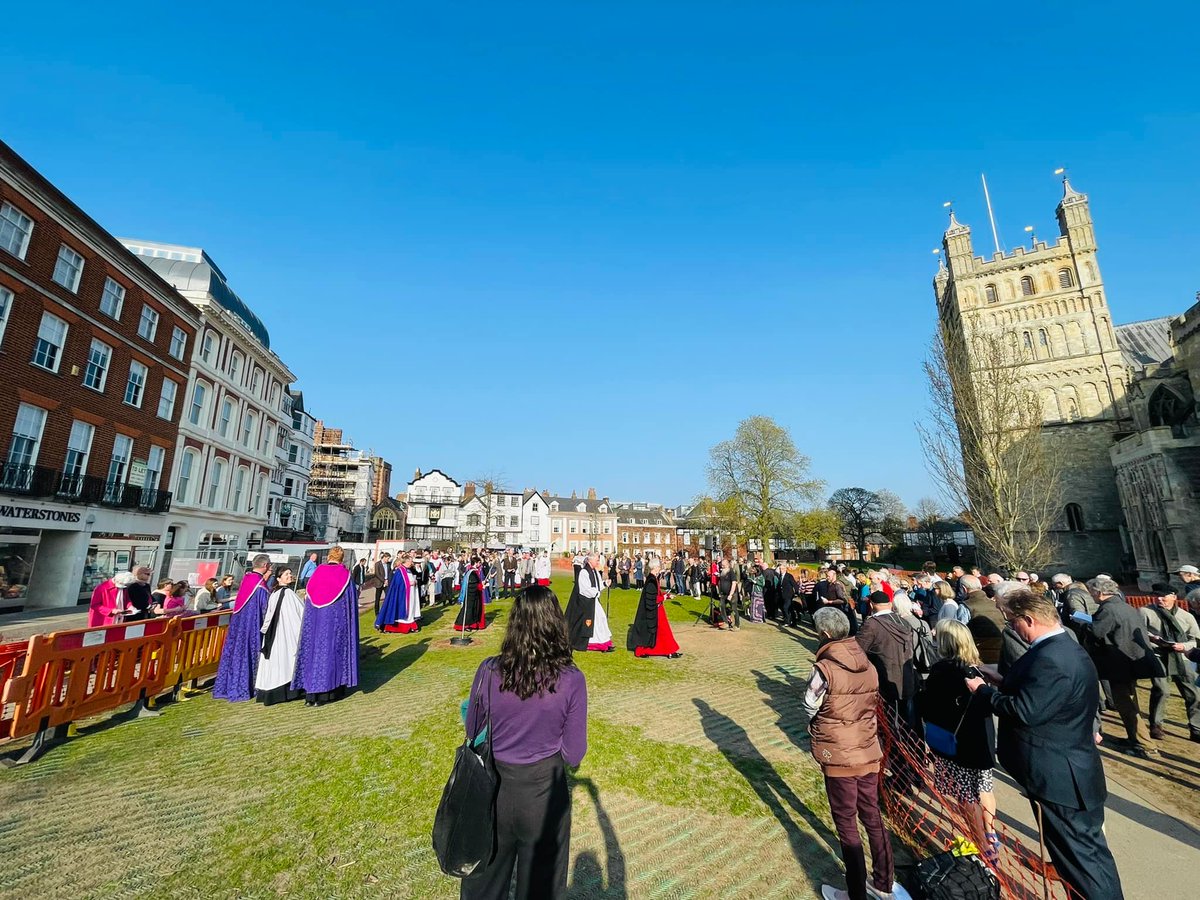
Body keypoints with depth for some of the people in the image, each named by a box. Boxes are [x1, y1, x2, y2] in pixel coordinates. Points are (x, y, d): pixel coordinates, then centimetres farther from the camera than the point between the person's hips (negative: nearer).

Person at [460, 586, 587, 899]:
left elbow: (472, 735, -5)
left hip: (493, 788, 1)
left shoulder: (489, 672, -20)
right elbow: (573, 754, -14)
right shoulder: (572, 680, -23)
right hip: (544, 792, -1)